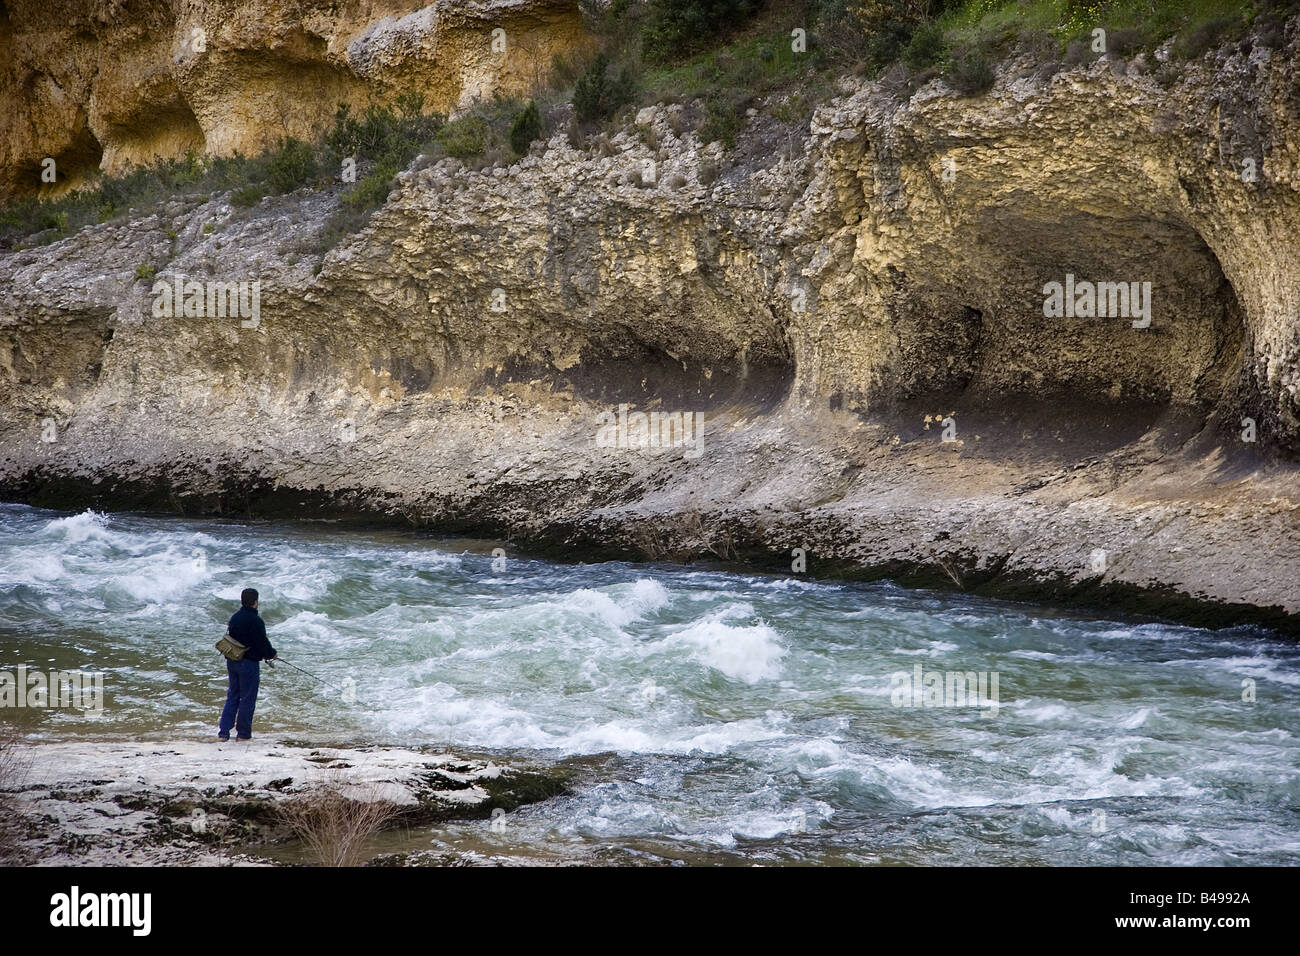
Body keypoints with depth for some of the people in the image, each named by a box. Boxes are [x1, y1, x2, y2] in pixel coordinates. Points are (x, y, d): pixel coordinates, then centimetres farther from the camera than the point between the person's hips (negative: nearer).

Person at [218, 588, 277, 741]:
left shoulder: (234, 617, 7)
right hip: (249, 663, -7)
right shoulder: (255, 621, -18)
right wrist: (271, 654, 6)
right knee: (248, 698, 3)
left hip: (232, 662, 7)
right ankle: (243, 733, 7)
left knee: (232, 696, 14)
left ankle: (223, 731, 9)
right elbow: (263, 643, -16)